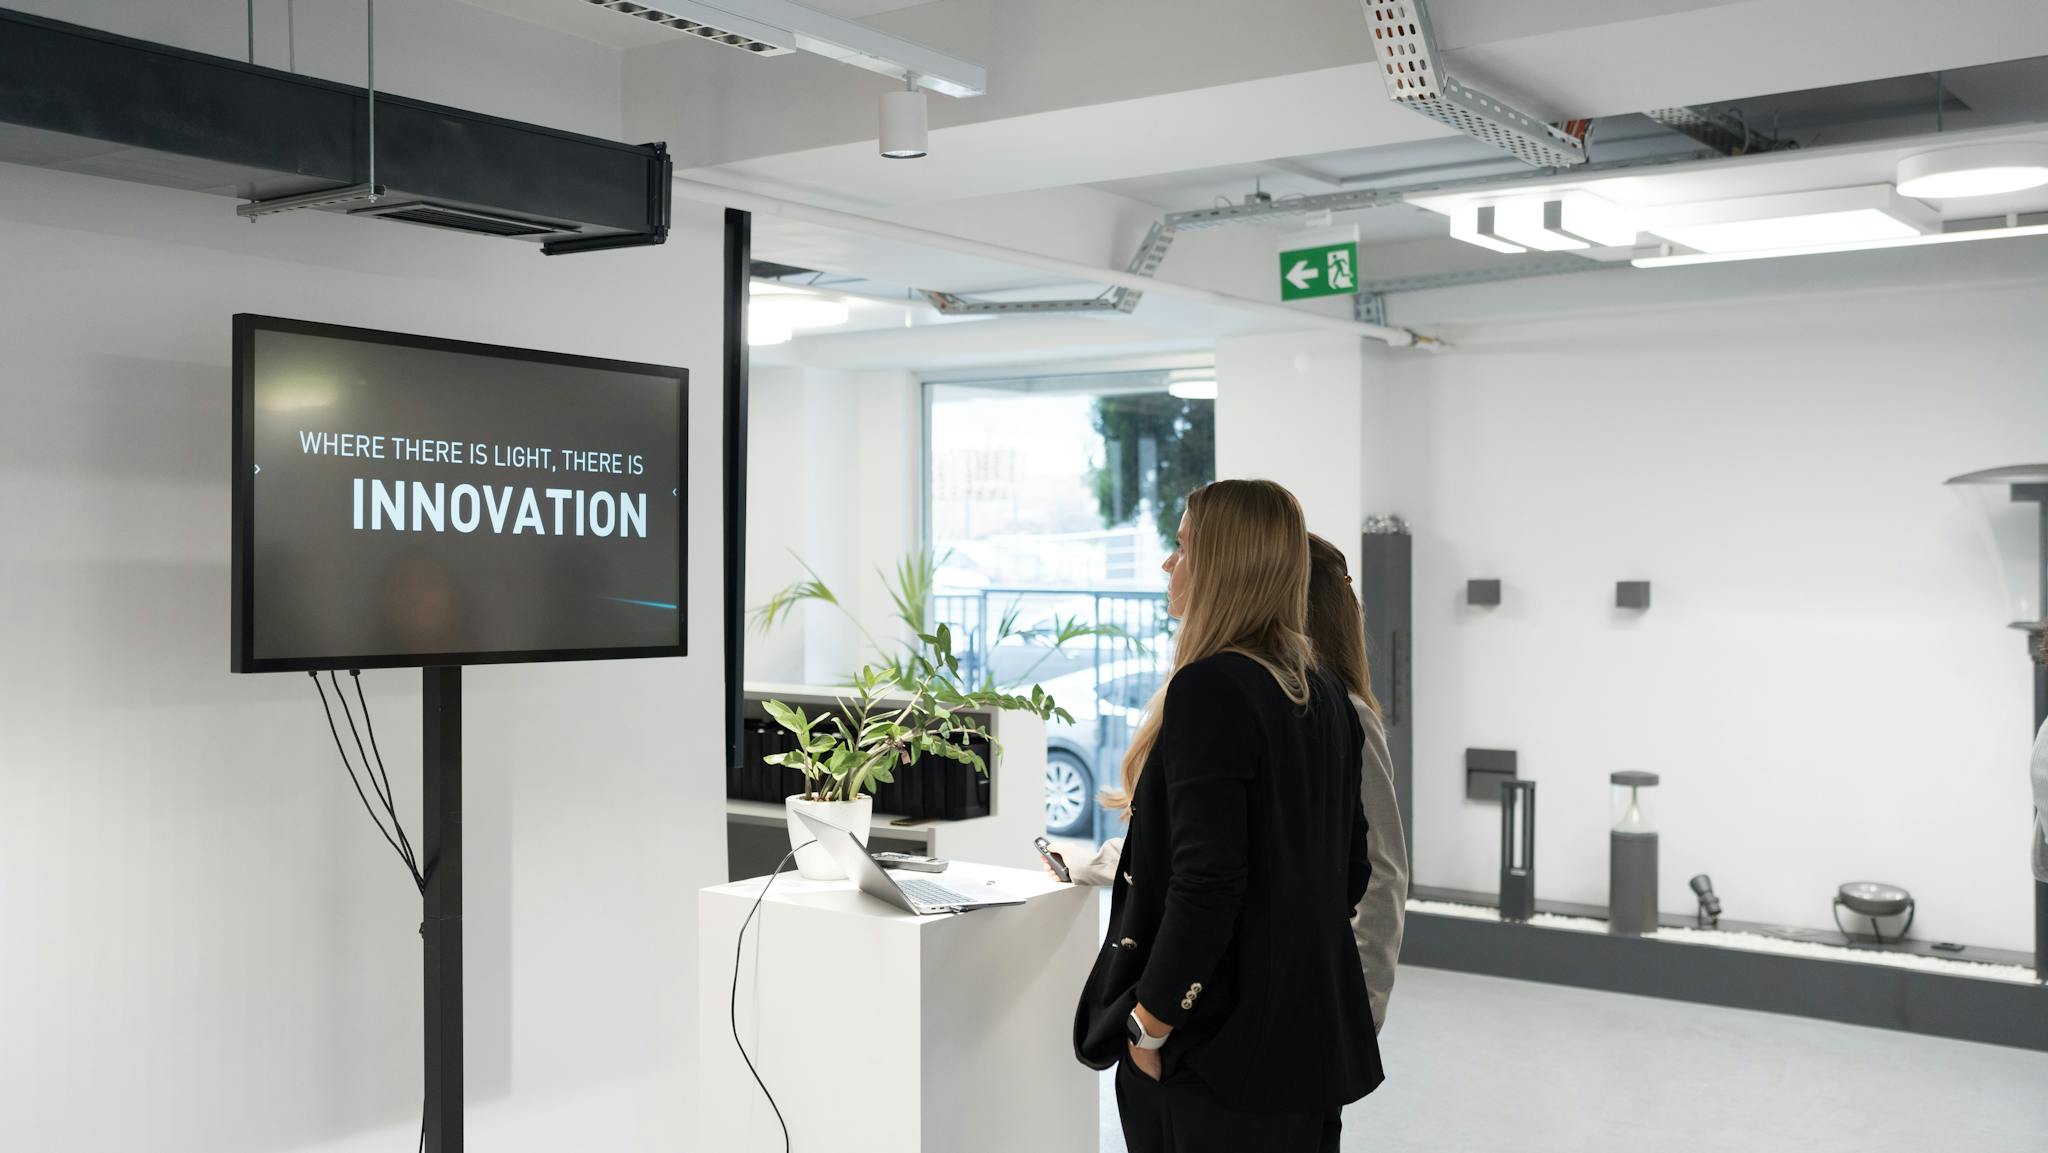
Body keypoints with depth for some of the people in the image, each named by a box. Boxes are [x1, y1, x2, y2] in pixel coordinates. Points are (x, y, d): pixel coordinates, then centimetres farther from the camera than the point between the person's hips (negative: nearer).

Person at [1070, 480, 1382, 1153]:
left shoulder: (1209, 688, -17)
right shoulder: (1323, 694, 9)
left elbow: (1206, 880, -22)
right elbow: (1352, 867, 15)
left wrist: (1150, 1021, -13)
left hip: (1224, 1047, -9)